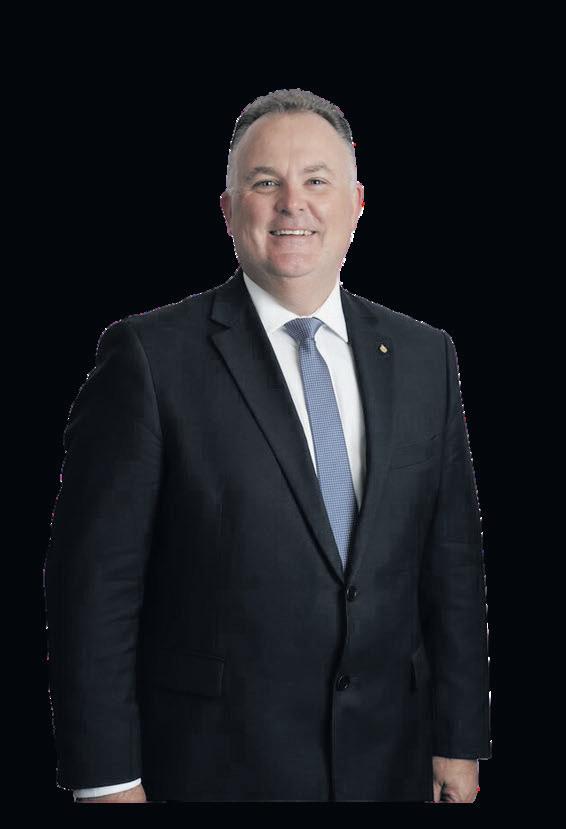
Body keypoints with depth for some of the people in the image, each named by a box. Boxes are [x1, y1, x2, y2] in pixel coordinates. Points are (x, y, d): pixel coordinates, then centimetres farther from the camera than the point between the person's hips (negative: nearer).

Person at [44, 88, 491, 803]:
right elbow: (93, 579, -10)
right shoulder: (150, 356, -9)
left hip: (390, 761, 4)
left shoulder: (424, 356, 5)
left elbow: (453, 561, 8)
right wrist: (108, 782, -12)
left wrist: (459, 743, 6)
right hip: (215, 768, -4)